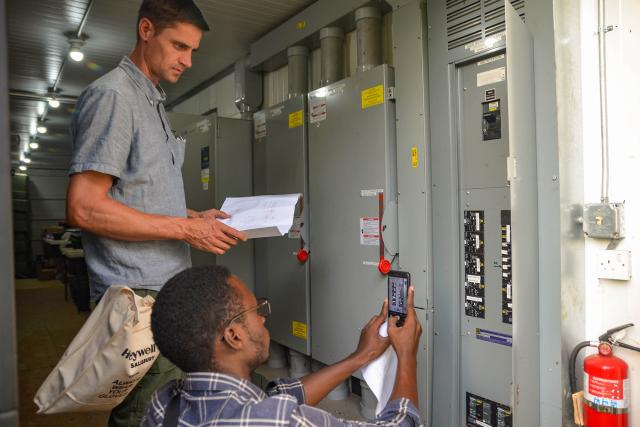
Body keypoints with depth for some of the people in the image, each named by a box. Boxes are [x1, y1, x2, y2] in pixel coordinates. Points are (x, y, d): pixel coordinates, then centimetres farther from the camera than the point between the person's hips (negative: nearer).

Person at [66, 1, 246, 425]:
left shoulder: (153, 102, 17)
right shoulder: (112, 94, -11)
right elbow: (83, 207, -19)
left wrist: (196, 217, 8)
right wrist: (186, 229, -17)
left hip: (170, 288, 9)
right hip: (139, 294, -9)